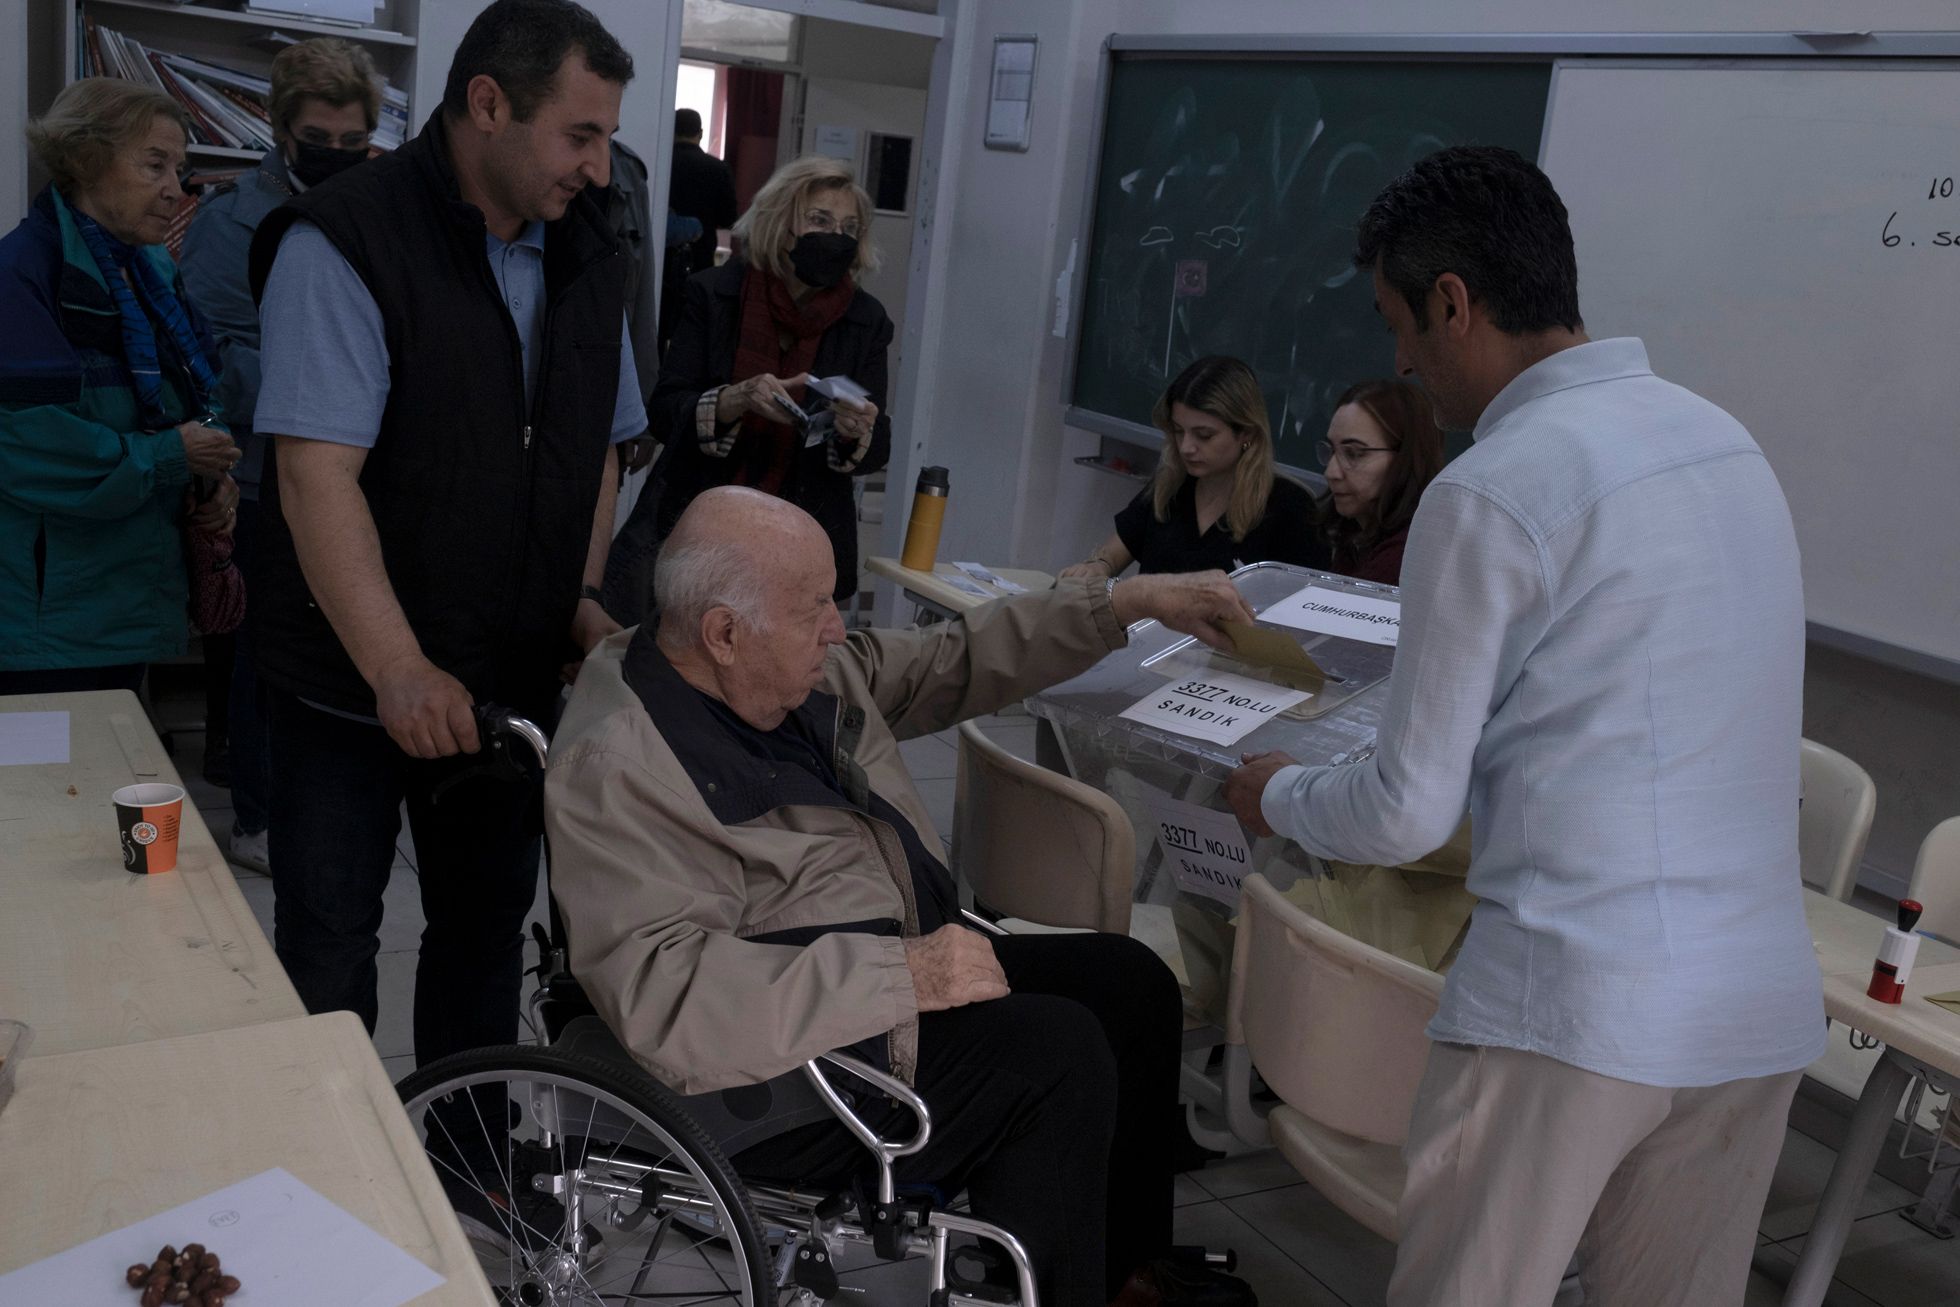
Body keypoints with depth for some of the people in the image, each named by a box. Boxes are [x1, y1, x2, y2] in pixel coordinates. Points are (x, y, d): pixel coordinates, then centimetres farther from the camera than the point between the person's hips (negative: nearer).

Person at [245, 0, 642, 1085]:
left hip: (513, 681, 6)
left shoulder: (584, 257, 6)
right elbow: (316, 475, -22)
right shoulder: (343, 242, -15)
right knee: (327, 952, 8)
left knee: (487, 931, 17)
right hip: (353, 686, -5)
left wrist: (580, 602, 1)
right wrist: (400, 671, -27)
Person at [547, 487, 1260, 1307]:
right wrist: (900, 976, -31)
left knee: (1132, 984, 7)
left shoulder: (807, 670, 3)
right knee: (1058, 1052, -21)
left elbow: (955, 663, 14)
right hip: (785, 1076, -9)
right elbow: (662, 995, -33)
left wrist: (1129, 601, 7)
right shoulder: (616, 767, -24)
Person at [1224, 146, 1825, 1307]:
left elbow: (1408, 813, -10)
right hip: (1768, 1004, 7)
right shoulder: (1727, 440, 9)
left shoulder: (1493, 491, -13)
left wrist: (1278, 797, 10)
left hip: (1575, 1004, -7)